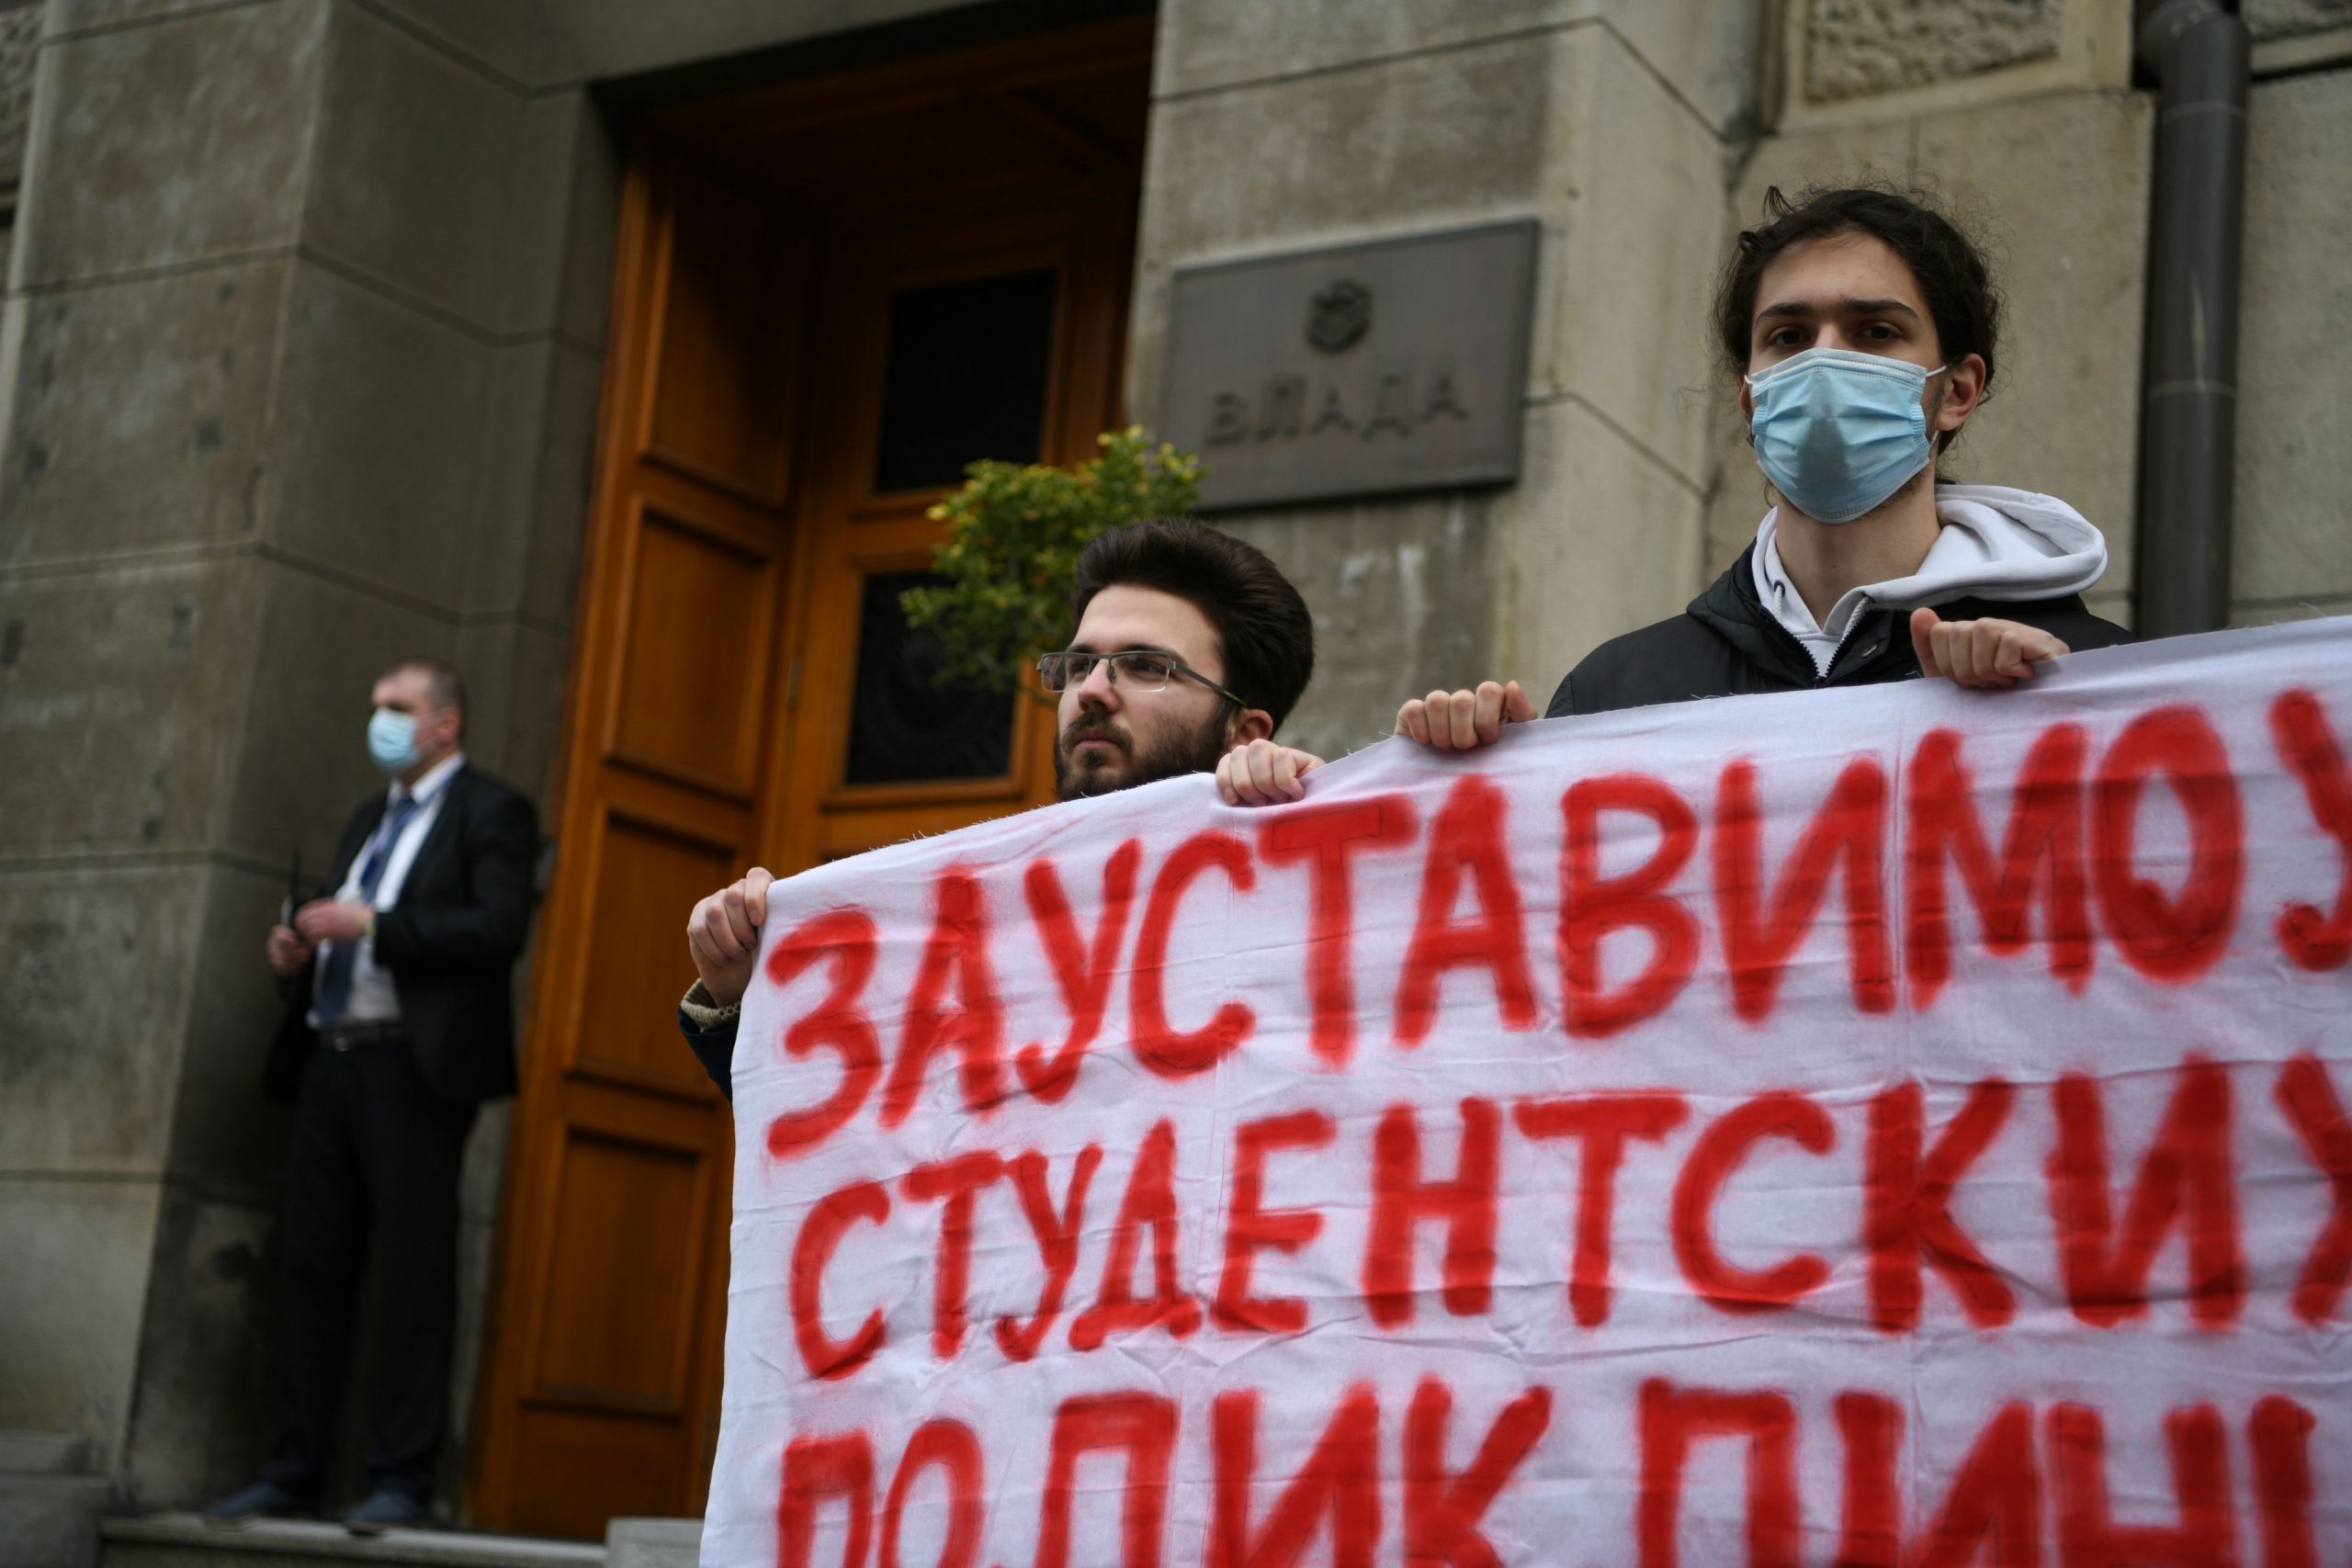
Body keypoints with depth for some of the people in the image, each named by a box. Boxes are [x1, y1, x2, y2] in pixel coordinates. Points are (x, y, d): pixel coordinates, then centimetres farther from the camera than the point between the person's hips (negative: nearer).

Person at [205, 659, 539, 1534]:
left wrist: (373, 924, -16)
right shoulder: (367, 821, 26)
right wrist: (299, 955, 7)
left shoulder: (490, 813, 1)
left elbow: (501, 929, -13)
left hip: (412, 1064, -8)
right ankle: (293, 1474, 10)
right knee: (313, 1268, 6)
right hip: (330, 1060, 8)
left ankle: (400, 1480, -5)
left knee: (413, 1271, -7)